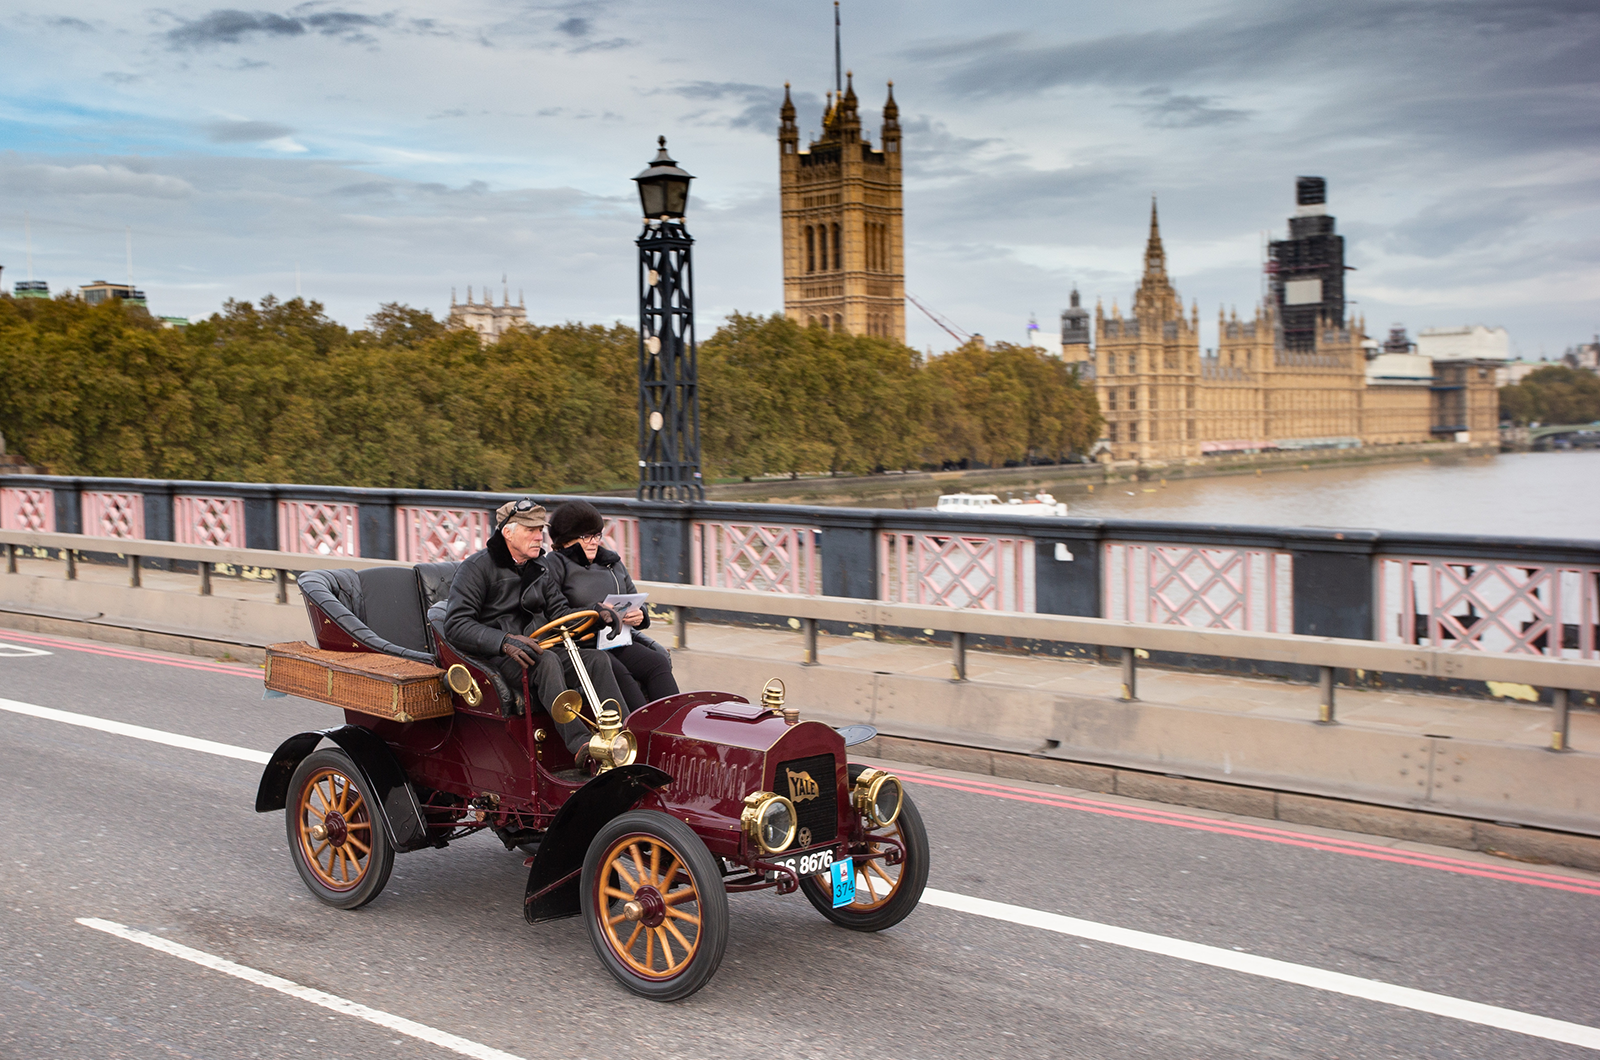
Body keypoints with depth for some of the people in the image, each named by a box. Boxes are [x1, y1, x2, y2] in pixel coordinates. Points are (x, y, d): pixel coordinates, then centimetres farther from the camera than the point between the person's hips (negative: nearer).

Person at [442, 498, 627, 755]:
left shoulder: (538, 569, 19)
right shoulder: (476, 567, -5)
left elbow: (559, 613, 20)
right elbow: (456, 625, -15)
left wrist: (594, 611, -2)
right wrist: (504, 641, -31)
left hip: (537, 649, 7)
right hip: (495, 657, -7)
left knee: (597, 659, -18)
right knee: (546, 661, -37)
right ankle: (581, 746, -47)